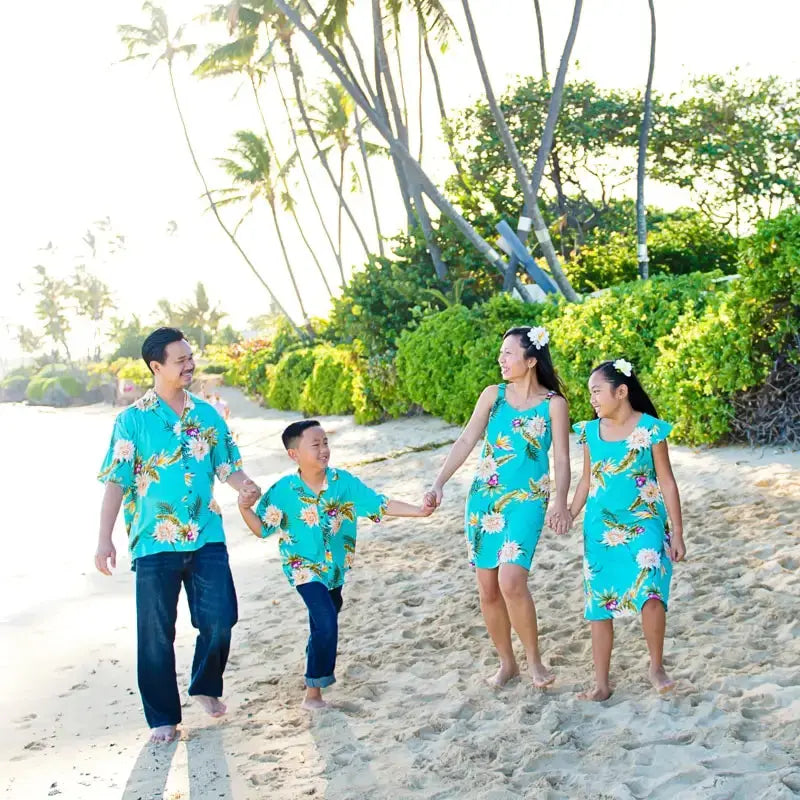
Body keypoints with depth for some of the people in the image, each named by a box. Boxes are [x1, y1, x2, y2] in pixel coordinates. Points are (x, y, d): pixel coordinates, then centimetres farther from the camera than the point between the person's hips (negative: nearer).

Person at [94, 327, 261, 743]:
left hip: (207, 539, 3)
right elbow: (116, 481, -5)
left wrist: (244, 485, -13)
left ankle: (206, 686, 29)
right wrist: (104, 538, -11)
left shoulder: (208, 415, 6)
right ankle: (162, 717, 19)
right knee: (156, 633, 4)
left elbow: (227, 465, 10)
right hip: (155, 542, -3)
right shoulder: (133, 420, -5)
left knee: (221, 618, 1)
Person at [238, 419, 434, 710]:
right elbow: (261, 528, -9)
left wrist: (419, 511, -23)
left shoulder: (342, 481, -13)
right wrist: (244, 509, -27)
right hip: (304, 568, -5)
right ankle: (313, 692, -7)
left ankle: (316, 657, 58)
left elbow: (380, 504, -14)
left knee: (327, 614, 27)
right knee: (326, 623, -19)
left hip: (335, 565, 5)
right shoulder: (283, 490, -18)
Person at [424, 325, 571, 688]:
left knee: (511, 581, -21)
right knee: (487, 589, 6)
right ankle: (506, 662, 24)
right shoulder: (493, 394, 5)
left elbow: (561, 458, -6)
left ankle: (534, 660, -1)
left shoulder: (553, 404, -3)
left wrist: (560, 501, -21)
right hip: (483, 498, 4)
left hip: (526, 500, -4)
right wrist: (439, 483, -6)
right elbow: (465, 441, 3)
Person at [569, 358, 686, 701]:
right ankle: (601, 684, 16)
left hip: (644, 525, -4)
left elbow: (667, 482, -3)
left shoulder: (650, 429, -7)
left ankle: (656, 667, 3)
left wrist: (677, 533, -4)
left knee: (650, 595, -22)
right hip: (600, 529, 4)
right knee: (599, 605, 5)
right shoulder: (590, 431, 5)